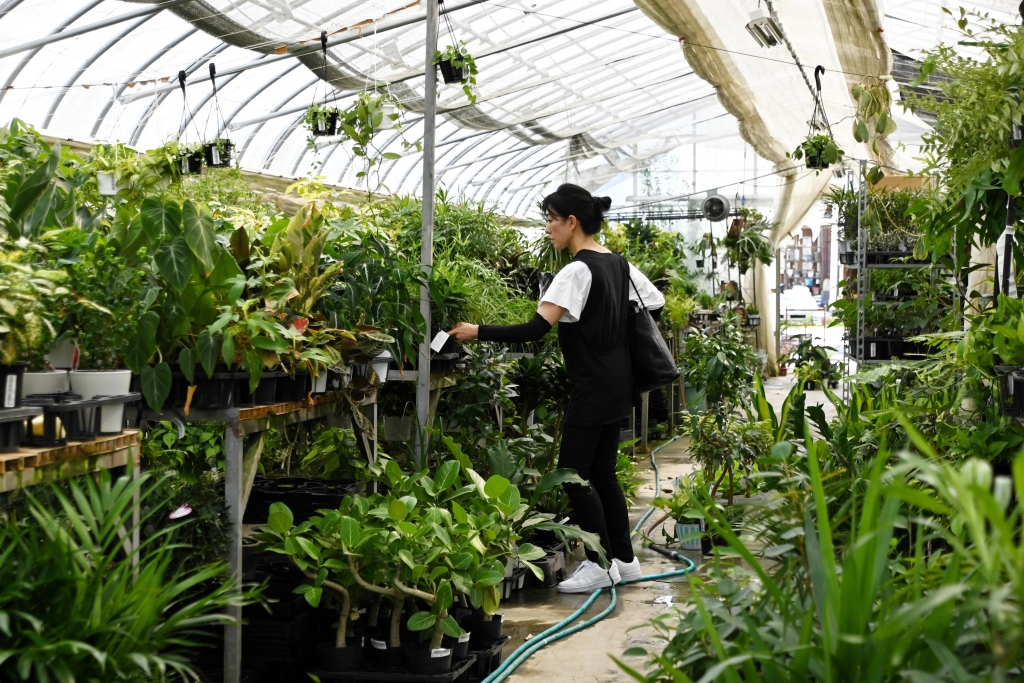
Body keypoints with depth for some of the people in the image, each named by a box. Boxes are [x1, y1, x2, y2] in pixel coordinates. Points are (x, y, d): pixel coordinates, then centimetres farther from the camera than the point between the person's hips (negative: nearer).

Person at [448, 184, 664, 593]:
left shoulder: (578, 271, -17)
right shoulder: (619, 264, 9)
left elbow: (534, 330, -25)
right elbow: (655, 302, 20)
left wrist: (477, 332, -20)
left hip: (591, 389, -9)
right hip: (616, 385, 9)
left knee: (574, 472, -3)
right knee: (602, 473, 14)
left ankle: (601, 565, 1)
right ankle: (625, 560, 19)